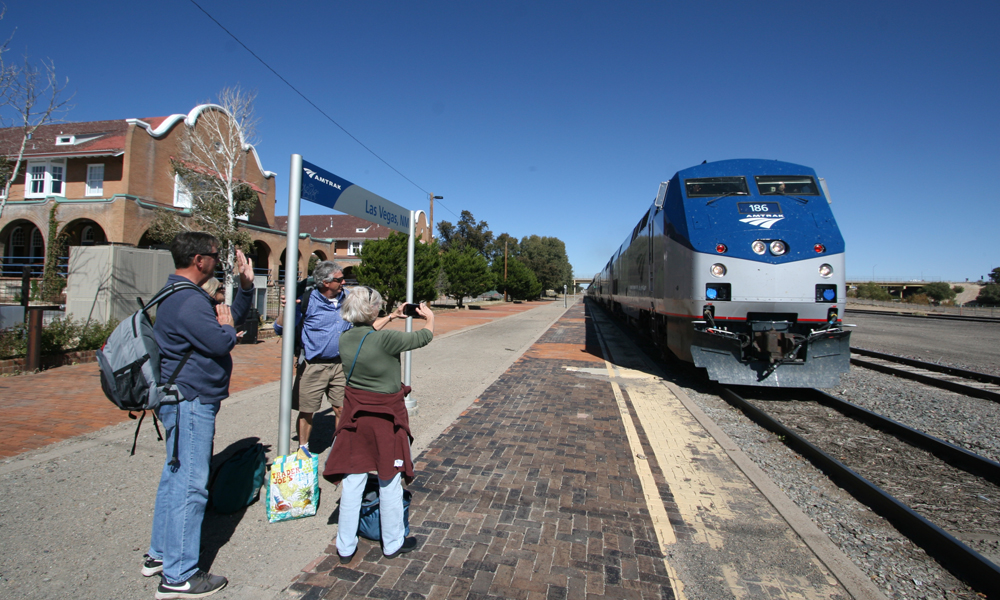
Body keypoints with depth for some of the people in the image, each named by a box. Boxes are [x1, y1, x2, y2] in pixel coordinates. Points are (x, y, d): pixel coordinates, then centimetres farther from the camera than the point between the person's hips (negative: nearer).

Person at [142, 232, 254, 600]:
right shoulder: (188, 300, -21)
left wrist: (246, 286, 9)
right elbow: (221, 342, -26)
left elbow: (232, 318, 18)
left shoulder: (180, 295, 15)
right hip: (191, 403, -11)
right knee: (190, 485, -3)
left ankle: (160, 555, 35)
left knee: (175, 477, 21)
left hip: (181, 400, 11)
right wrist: (226, 325, -5)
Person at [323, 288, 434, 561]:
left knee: (352, 482, 14)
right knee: (389, 482, 11)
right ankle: (393, 544, 28)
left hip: (354, 415, 5)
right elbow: (424, 337, -9)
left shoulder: (345, 339, -5)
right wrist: (430, 317, 12)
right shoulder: (385, 340, -23)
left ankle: (345, 547, 27)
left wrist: (391, 317, 30)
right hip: (386, 417, -5)